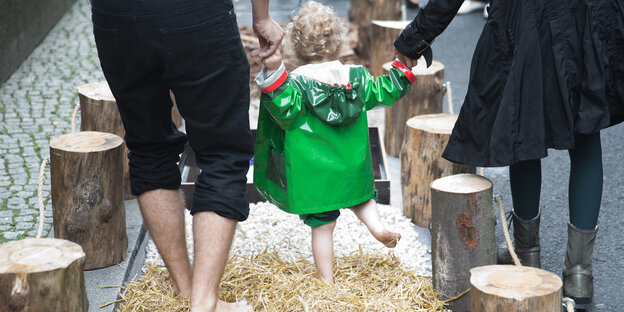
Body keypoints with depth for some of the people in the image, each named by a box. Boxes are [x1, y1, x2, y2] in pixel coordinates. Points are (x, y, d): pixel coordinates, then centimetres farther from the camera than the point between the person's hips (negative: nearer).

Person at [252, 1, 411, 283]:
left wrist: (274, 72, -34)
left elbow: (286, 109, -28)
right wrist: (403, 69, 24)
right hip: (353, 170, 4)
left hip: (313, 174, -3)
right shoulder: (355, 77, 1)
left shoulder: (296, 83, -14)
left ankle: (327, 282, 10)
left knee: (322, 226, 5)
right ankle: (377, 227, 7)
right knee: (361, 196, 33)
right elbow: (382, 93, 12)